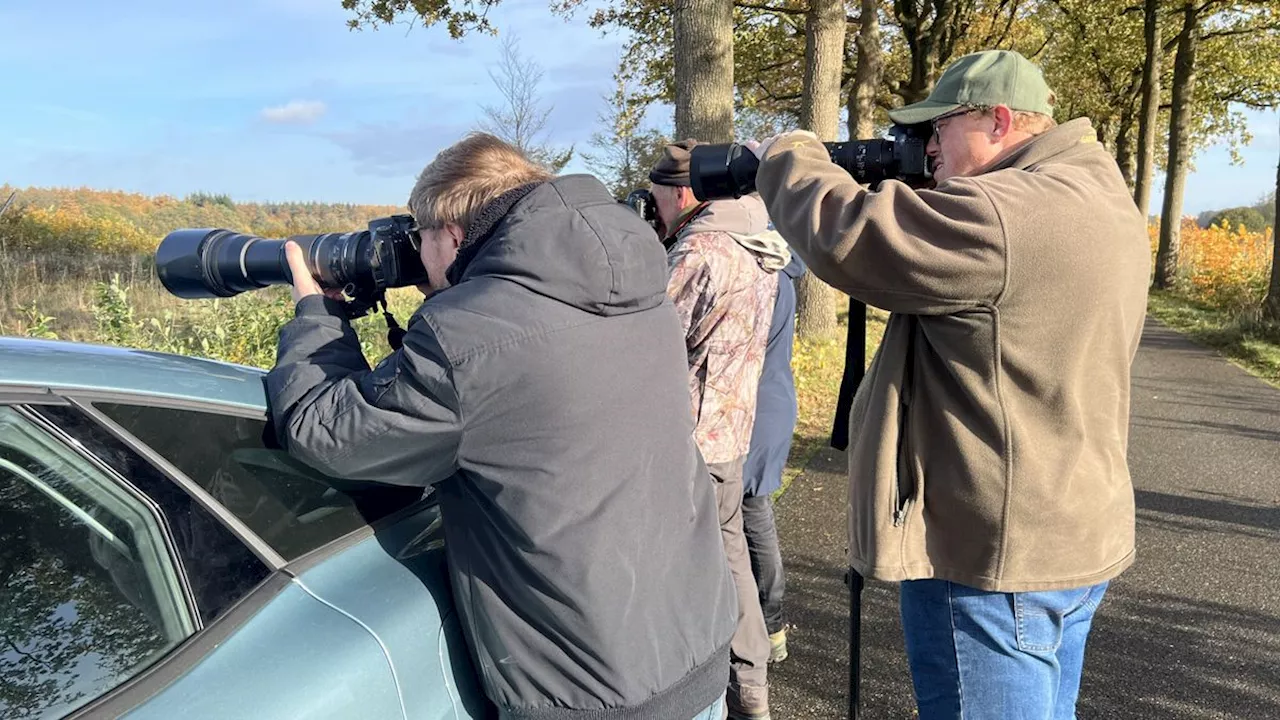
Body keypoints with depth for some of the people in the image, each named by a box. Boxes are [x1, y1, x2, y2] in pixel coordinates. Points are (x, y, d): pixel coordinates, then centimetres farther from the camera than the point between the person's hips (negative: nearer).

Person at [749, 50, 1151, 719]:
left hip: (995, 555, -10)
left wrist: (788, 157, -5)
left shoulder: (1005, 215, -24)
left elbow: (846, 238, -24)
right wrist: (908, 192, 4)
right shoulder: (1101, 202, 10)